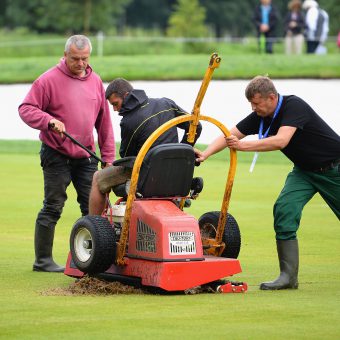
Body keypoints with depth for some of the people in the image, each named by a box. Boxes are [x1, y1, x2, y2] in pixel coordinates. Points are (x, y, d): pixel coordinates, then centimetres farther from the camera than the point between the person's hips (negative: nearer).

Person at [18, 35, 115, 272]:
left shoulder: (95, 81, 9)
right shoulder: (49, 80, -8)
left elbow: (104, 122, 14)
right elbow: (26, 109, -11)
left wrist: (108, 156, 11)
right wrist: (49, 121, -28)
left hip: (86, 157, 5)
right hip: (57, 156, -5)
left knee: (94, 207, 6)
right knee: (53, 208, -2)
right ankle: (43, 260, 7)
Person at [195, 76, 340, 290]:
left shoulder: (294, 106, -27)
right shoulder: (260, 117, -5)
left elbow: (281, 141, -39)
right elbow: (230, 135, -5)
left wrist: (243, 146, -39)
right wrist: (205, 154, -21)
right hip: (304, 170, 6)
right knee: (285, 208, -14)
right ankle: (288, 276, -14)